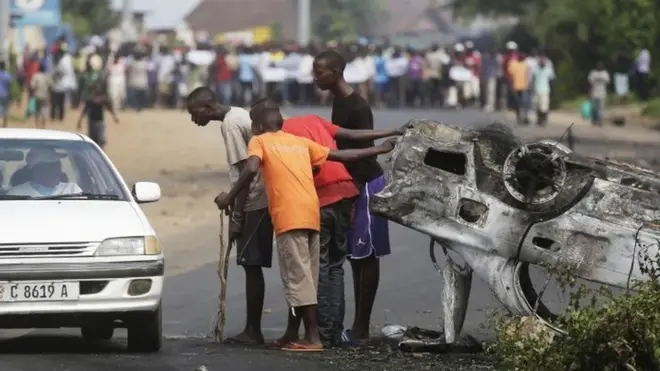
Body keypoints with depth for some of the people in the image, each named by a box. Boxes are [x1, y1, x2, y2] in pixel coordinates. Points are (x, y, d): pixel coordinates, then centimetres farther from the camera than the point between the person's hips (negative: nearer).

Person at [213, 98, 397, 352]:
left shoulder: (259, 141, 7)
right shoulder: (300, 141, 24)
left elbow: (251, 169, -12)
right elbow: (340, 156, 27)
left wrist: (230, 197, -3)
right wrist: (378, 150, 37)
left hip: (289, 217, -7)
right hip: (311, 215, 7)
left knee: (297, 277, -8)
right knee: (302, 277, 12)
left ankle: (313, 338, -12)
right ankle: (291, 335, 18)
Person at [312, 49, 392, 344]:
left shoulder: (357, 107, -20)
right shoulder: (339, 102, 10)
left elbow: (365, 155, -21)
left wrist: (353, 198, -20)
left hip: (364, 187, -10)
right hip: (350, 186, 10)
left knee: (366, 256, -6)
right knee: (356, 256, 10)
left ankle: (361, 328, -5)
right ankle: (359, 325, 14)